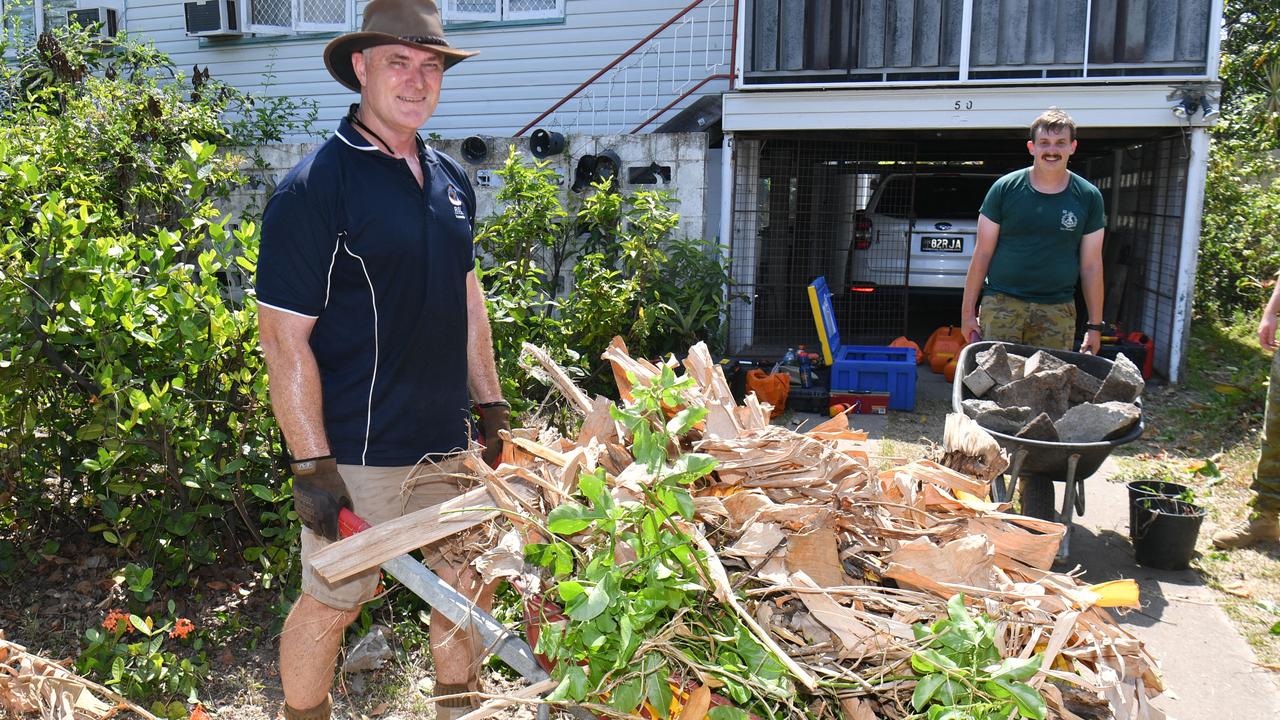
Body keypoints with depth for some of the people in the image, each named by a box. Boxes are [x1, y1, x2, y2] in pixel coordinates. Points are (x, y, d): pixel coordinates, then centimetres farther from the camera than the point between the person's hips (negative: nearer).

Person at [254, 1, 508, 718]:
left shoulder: (452, 180, 8)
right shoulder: (313, 188, -14)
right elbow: (285, 338, -16)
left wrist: (491, 404, 14)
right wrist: (311, 465, -17)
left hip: (448, 443, 7)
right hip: (357, 455, -7)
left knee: (471, 583, 18)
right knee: (331, 603, 9)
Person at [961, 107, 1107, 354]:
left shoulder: (1088, 197, 6)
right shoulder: (1005, 188, 0)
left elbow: (1091, 265, 9)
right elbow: (982, 254, 3)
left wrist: (1095, 326, 7)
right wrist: (968, 311, 0)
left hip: (1058, 311, 2)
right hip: (1002, 304, -1)